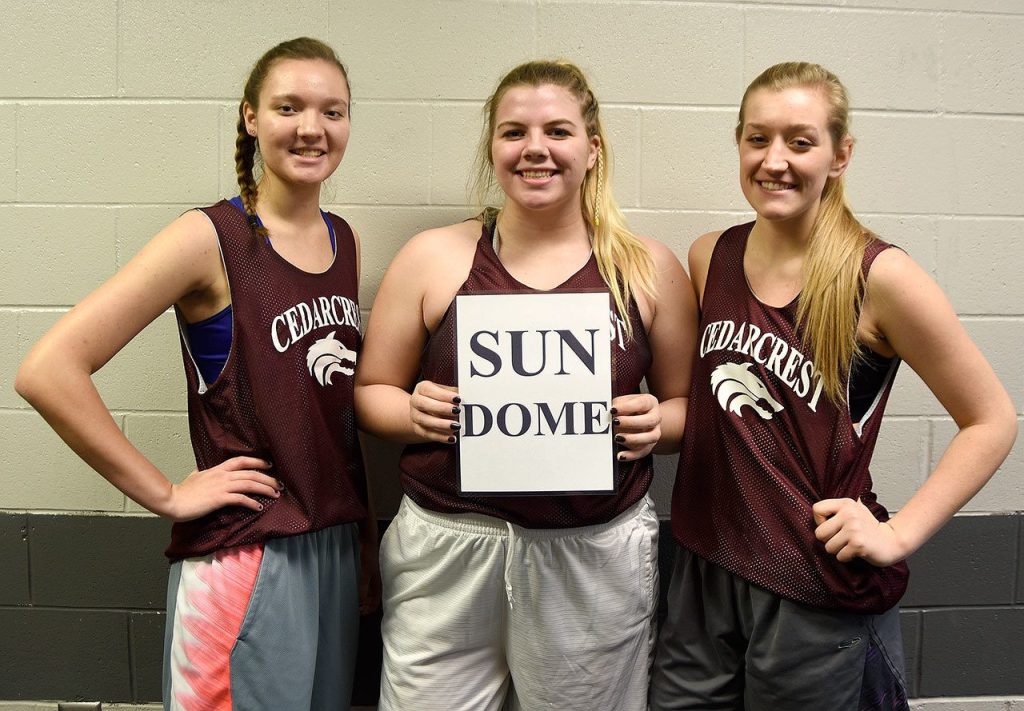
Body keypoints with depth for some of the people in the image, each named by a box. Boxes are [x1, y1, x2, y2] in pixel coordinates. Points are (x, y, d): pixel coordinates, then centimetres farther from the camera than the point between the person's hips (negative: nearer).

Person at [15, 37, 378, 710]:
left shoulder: (346, 242, 5)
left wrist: (367, 538, 10)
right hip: (244, 560, -6)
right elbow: (47, 371, -19)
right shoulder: (211, 238, -13)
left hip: (338, 546, 6)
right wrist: (166, 495, -15)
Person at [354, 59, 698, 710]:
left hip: (596, 558, 1)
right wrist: (414, 413, -13)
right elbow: (372, 390, 7)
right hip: (447, 552, 0)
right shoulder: (433, 258, 1)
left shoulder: (650, 267, 2)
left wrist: (655, 423, -10)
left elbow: (684, 401, 11)